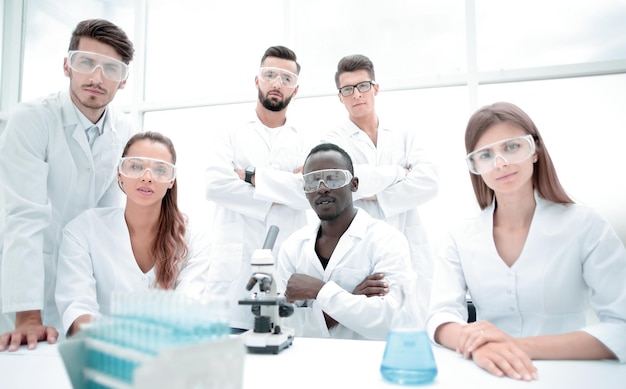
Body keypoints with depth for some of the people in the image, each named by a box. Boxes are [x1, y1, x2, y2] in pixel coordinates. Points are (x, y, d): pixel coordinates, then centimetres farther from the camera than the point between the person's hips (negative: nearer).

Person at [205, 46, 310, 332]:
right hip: (235, 271, 0)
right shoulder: (230, 136, 13)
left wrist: (252, 177, -7)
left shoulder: (306, 143, 13)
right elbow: (215, 184, -6)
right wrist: (281, 193, -5)